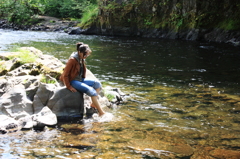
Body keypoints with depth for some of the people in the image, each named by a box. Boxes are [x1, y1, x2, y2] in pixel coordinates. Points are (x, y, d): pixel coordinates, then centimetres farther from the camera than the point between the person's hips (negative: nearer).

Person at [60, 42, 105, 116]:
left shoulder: (82, 59, 3)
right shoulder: (72, 60, -22)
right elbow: (65, 75, -19)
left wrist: (84, 80, 14)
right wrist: (69, 86, -16)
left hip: (80, 79, 9)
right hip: (73, 81, -9)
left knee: (97, 83, -5)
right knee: (91, 90, -22)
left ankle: (94, 104, -3)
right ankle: (101, 112, -18)